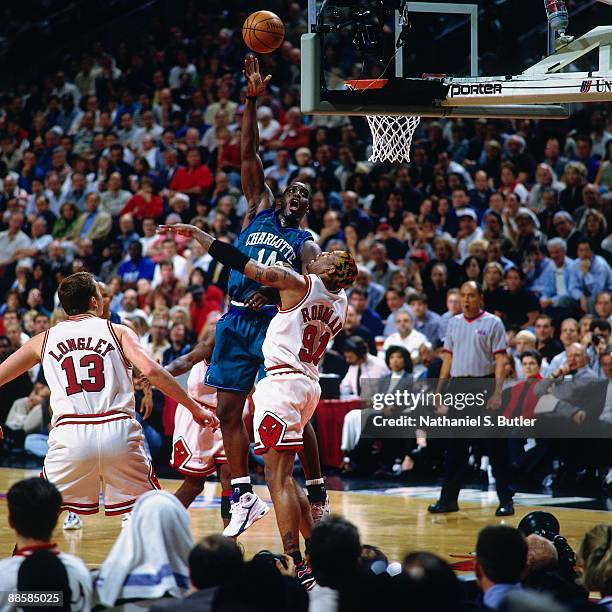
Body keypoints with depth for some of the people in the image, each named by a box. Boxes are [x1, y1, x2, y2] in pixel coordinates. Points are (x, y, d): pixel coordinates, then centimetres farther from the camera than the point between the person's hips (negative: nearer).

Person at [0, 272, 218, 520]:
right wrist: (195, 408, 0)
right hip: (118, 433, 0)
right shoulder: (117, 331, 11)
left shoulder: (44, 340, 17)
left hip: (70, 437, 0)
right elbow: (151, 370, -5)